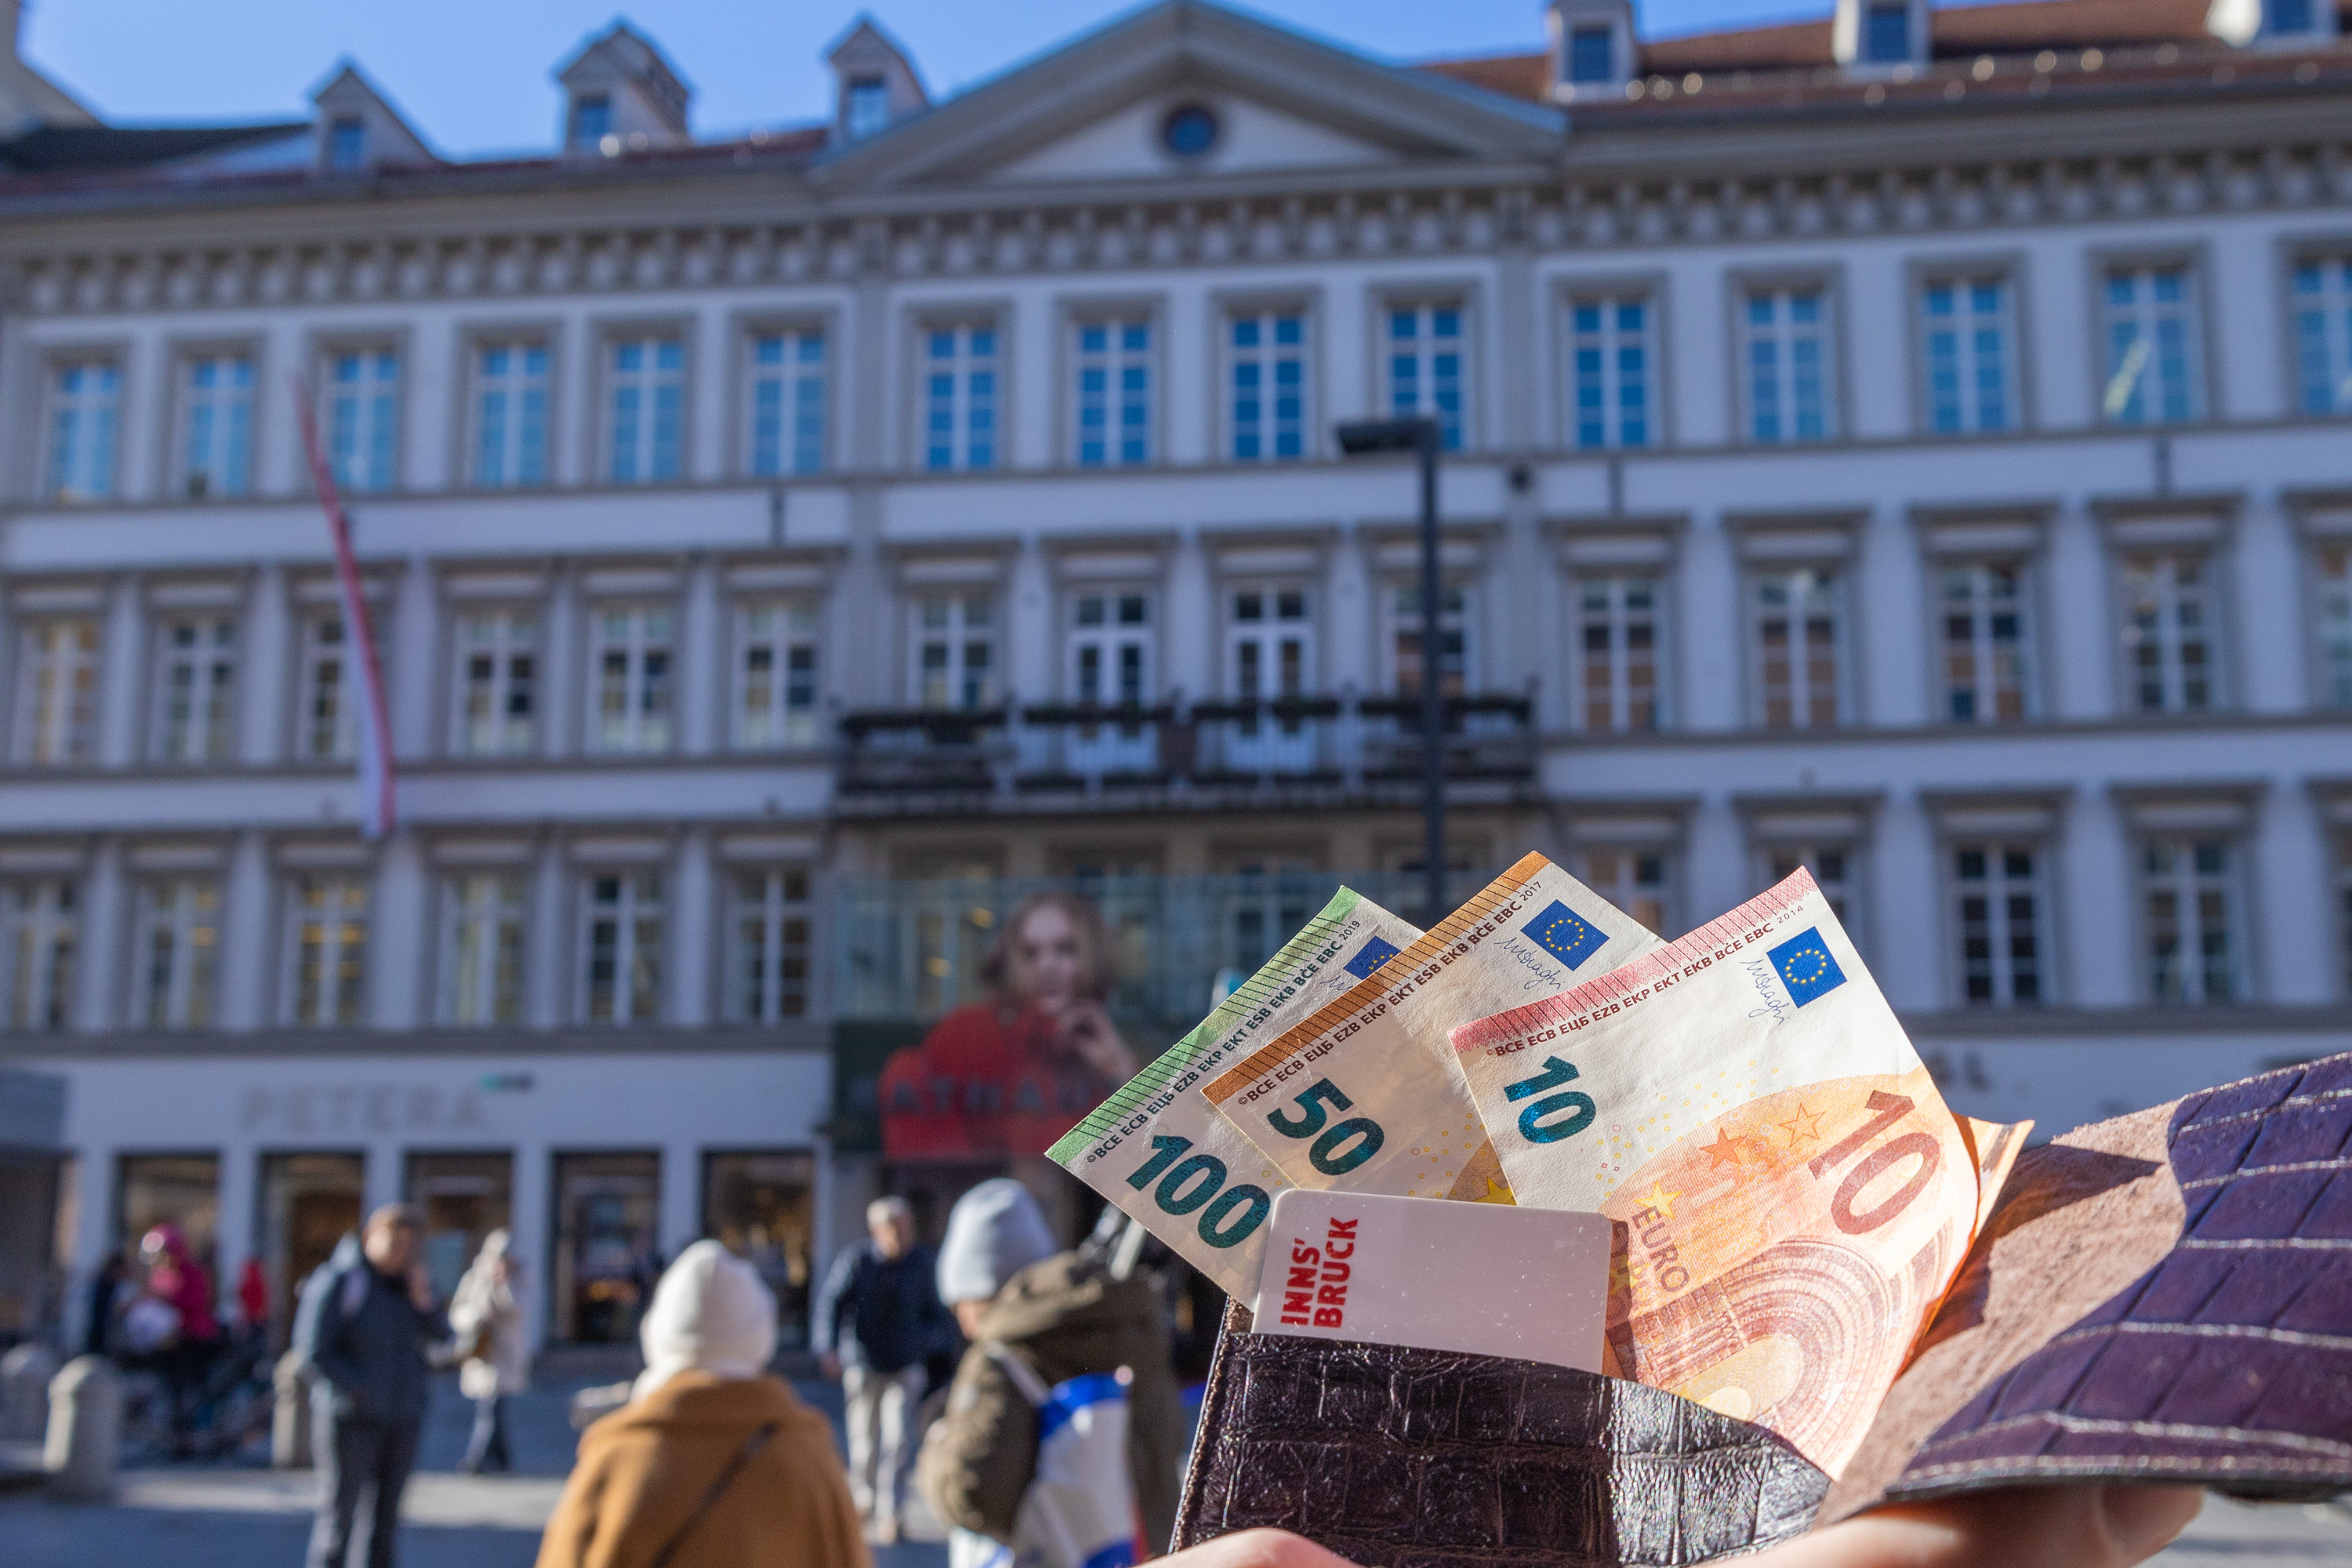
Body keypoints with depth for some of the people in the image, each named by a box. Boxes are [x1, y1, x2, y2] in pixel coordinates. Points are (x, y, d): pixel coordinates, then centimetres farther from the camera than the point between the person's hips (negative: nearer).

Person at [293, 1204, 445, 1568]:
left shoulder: (407, 1283, 9)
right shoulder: (337, 1281, -10)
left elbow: (439, 1337, 5)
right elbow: (313, 1349, -14)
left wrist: (421, 1299, -11)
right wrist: (358, 1391, -14)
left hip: (402, 1417, 6)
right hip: (351, 1417, -6)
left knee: (385, 1517, 9)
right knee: (339, 1514, -4)